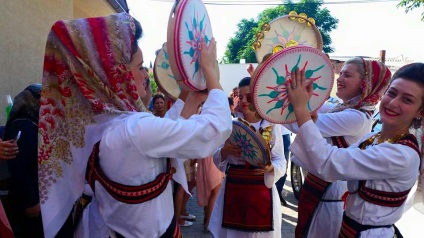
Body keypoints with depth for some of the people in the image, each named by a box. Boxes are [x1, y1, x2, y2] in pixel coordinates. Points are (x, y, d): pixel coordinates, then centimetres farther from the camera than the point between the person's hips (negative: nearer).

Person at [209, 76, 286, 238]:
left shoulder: (272, 125, -4)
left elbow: (281, 162, -6)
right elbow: (217, 159, 2)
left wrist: (269, 167, -27)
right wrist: (225, 151, -19)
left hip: (261, 191, -1)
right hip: (232, 190, 2)